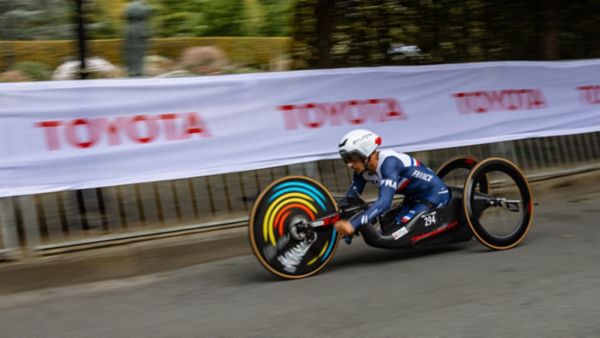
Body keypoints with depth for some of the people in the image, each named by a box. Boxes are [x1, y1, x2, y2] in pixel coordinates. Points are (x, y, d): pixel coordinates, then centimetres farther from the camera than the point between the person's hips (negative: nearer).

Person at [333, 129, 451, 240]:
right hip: (414, 198, 9)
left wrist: (353, 225, -52)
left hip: (435, 194, -9)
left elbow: (384, 202, -43)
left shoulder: (389, 162, -33)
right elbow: (351, 196, -2)